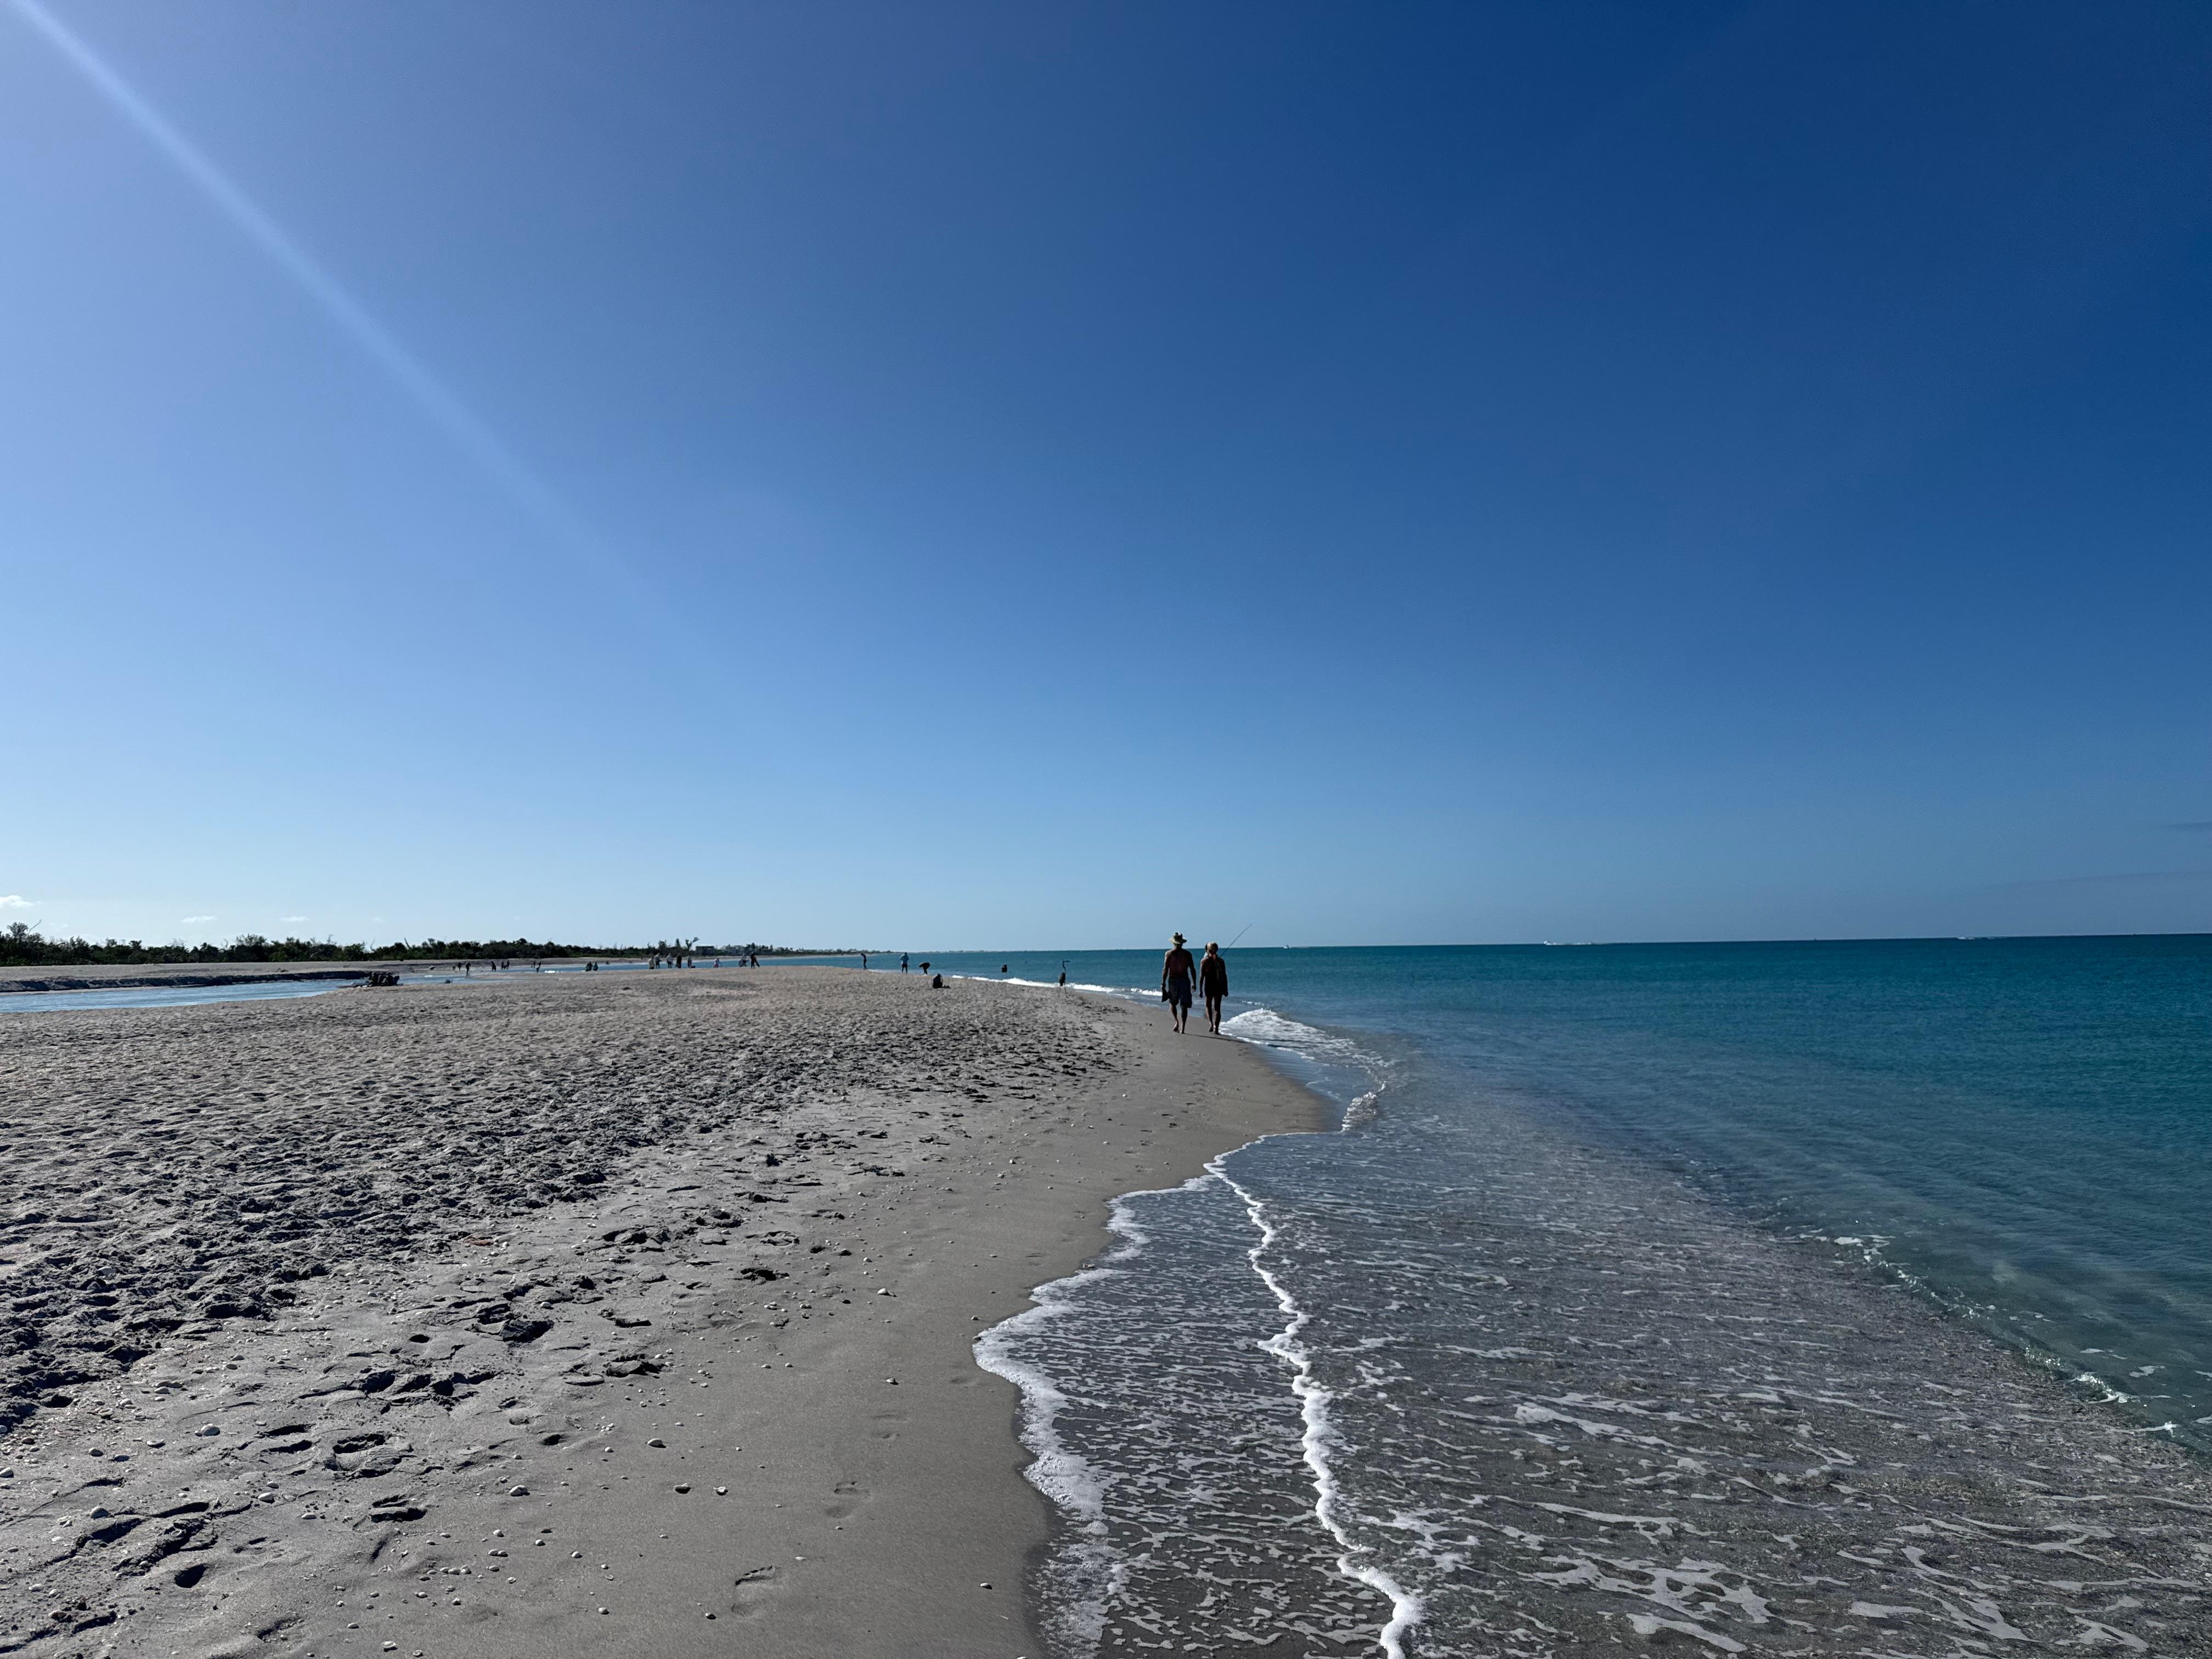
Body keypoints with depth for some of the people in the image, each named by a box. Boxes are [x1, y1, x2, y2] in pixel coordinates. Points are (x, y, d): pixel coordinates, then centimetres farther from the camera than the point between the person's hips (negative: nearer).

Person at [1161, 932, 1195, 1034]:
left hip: (1173, 981, -1)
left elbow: (1165, 969, -8)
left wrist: (1163, 983, -6)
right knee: (1184, 1005, 5)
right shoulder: (1187, 954, 2)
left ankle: (1177, 1021, -3)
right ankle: (1183, 1028, -1)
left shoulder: (1169, 953, -2)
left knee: (1172, 1002, 18)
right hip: (1184, 980, 1)